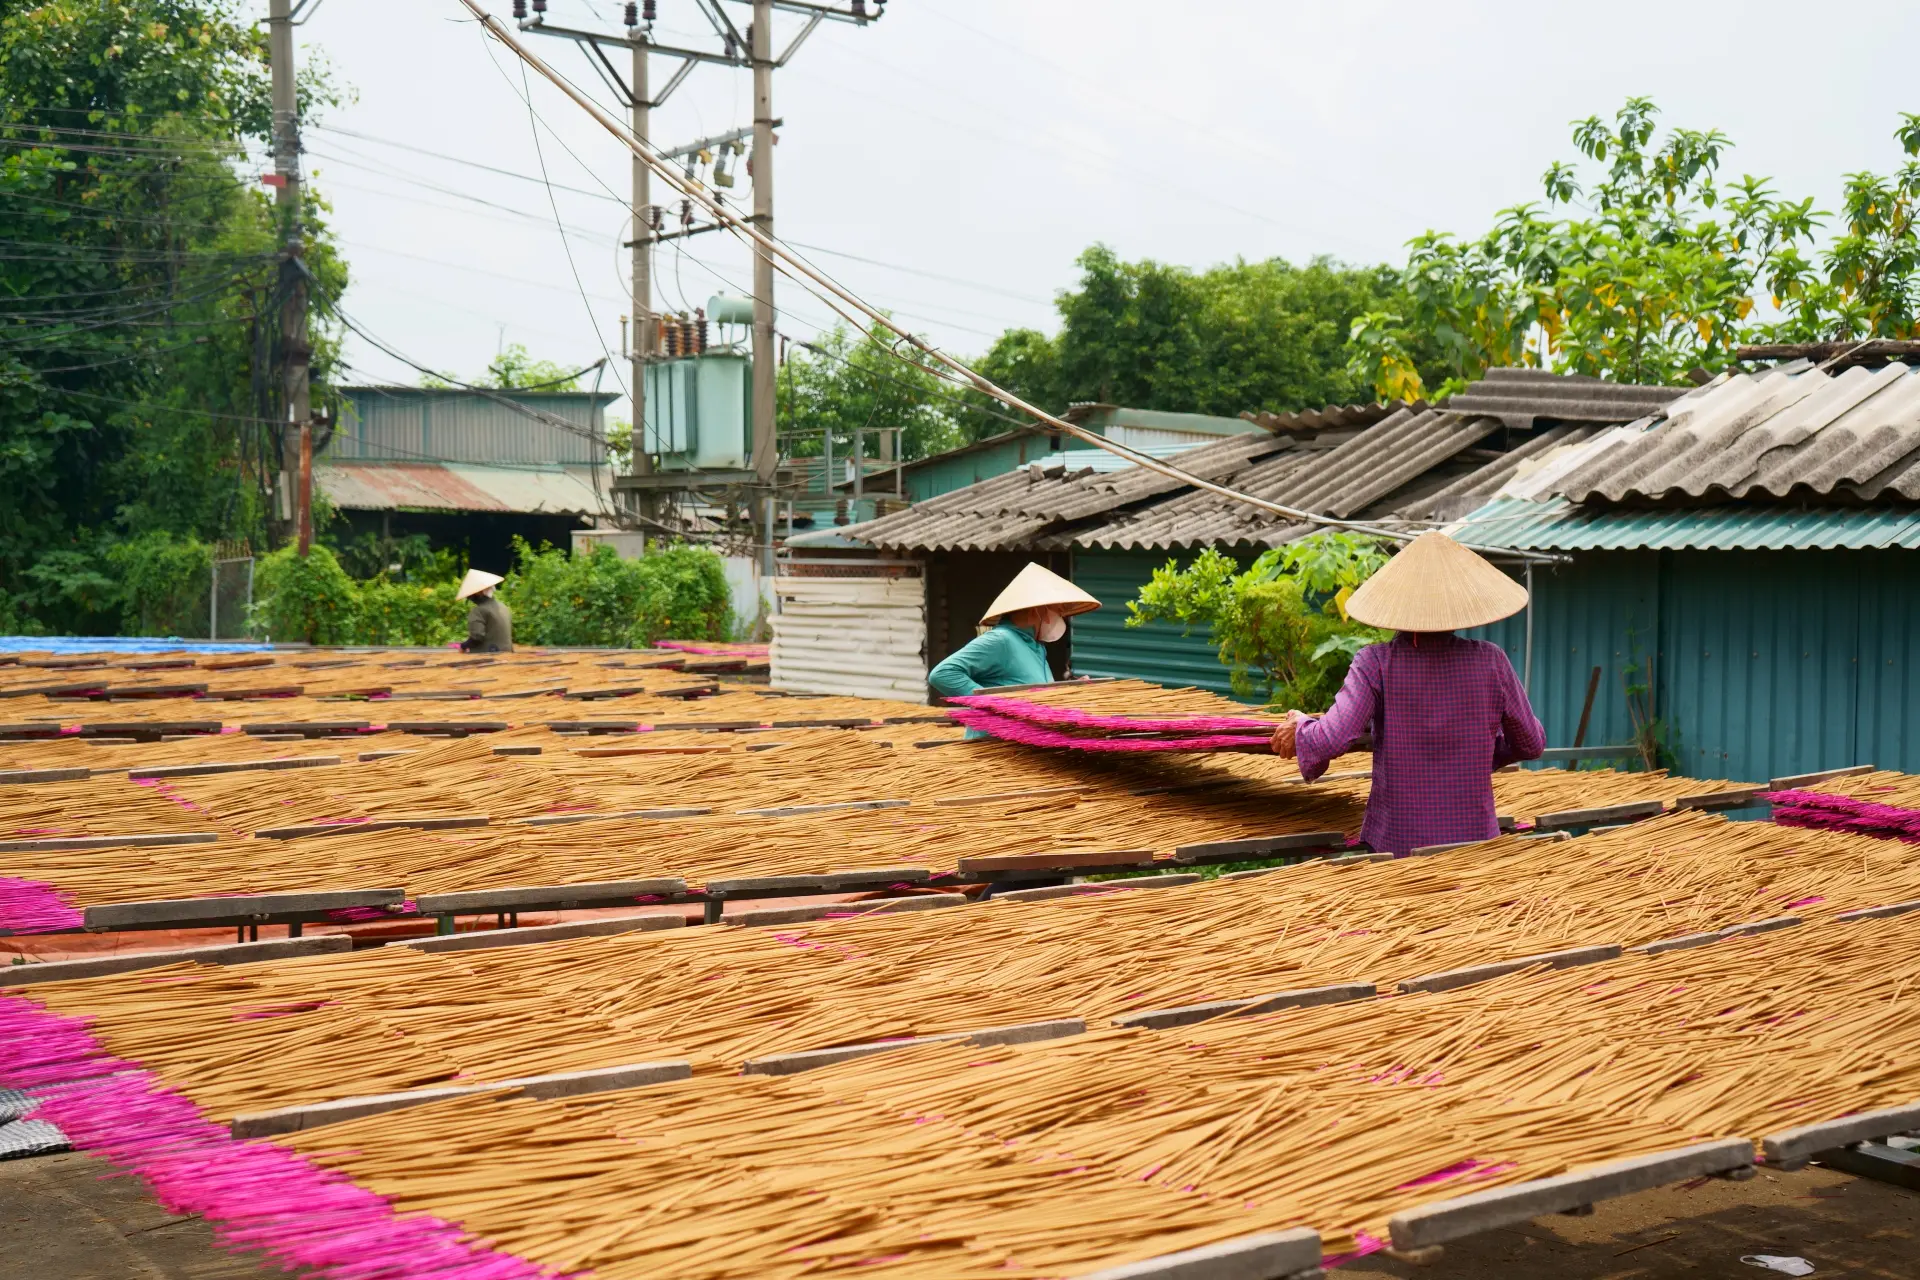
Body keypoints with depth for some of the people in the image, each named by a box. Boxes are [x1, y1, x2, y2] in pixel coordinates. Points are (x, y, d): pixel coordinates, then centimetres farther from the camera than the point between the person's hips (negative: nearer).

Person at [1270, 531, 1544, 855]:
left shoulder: (1376, 663, -10)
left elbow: (1331, 740, -19)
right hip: (1475, 840, 1)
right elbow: (1532, 744, 6)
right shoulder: (1490, 661, -4)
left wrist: (1300, 728, 2)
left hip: (1395, 842, -1)